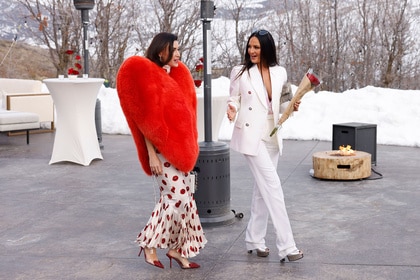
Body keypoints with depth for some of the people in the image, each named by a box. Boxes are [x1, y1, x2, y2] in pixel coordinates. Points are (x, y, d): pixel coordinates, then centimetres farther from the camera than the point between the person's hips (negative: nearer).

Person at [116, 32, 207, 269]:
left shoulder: (175, 76, 12)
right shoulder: (148, 77, -11)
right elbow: (145, 119, -14)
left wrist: (188, 147, 14)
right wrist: (151, 155, -17)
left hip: (178, 148, 8)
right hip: (161, 149, -8)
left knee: (185, 196, 8)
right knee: (177, 197, -9)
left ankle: (177, 247, 19)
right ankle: (150, 243, 8)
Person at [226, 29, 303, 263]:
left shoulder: (280, 73, 6)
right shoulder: (240, 72, -4)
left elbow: (280, 104, 14)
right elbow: (234, 99, 2)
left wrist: (292, 106, -6)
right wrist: (232, 111, -19)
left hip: (272, 135, 5)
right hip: (251, 135, -5)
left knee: (263, 187, 11)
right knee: (273, 186, -11)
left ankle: (255, 239, 24)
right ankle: (286, 245, -7)